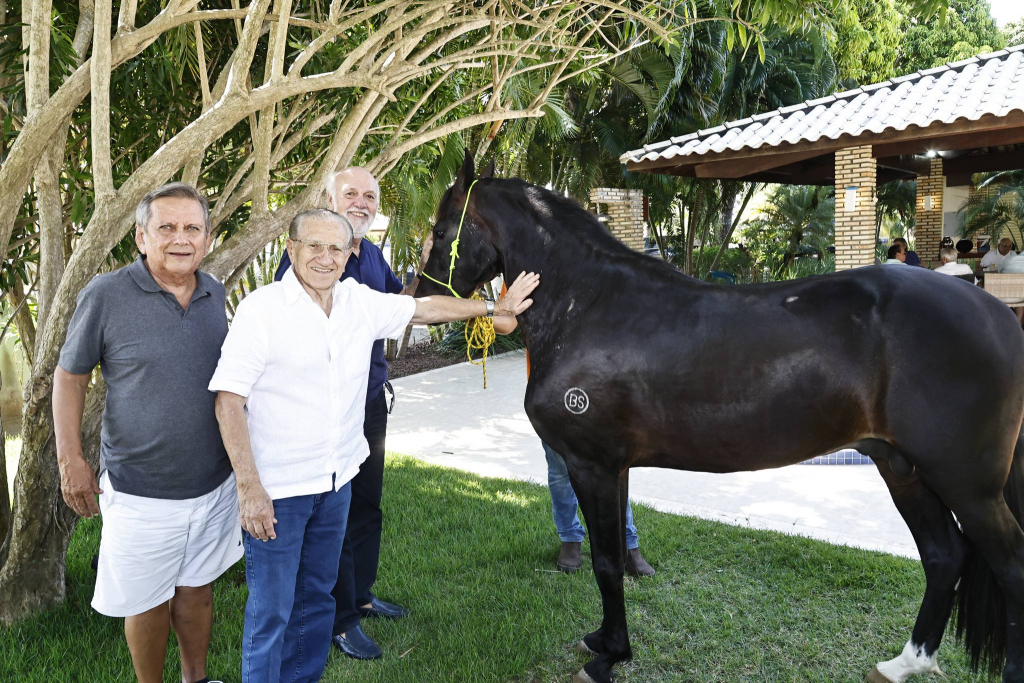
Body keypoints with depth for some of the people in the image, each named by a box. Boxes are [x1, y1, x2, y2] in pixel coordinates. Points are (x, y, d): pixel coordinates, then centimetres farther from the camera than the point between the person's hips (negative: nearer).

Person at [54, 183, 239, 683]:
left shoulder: (215, 294, 1)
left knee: (196, 586, 19)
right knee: (148, 603, 12)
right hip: (142, 491, -4)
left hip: (213, 482, 4)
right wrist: (70, 460, -9)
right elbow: (69, 378, -4)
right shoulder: (105, 295, -12)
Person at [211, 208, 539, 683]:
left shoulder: (361, 302, 2)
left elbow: (425, 308, 18)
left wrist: (495, 307, 23)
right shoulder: (262, 309, -14)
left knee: (317, 597, 19)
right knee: (271, 611, 4)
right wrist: (249, 487, -19)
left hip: (337, 482, 6)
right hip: (276, 488, -6)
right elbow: (229, 399, -15)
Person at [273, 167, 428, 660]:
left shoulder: (373, 255, 9)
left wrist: (424, 267, 4)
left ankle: (361, 594, 36)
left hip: (371, 397, 8)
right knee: (335, 513, 3)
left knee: (367, 504, 18)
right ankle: (340, 621, 18)